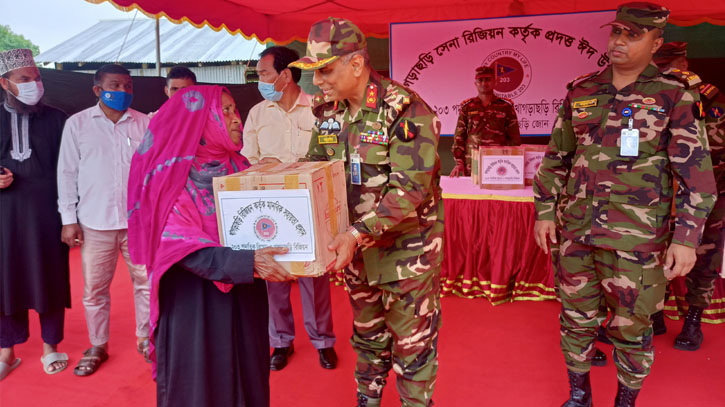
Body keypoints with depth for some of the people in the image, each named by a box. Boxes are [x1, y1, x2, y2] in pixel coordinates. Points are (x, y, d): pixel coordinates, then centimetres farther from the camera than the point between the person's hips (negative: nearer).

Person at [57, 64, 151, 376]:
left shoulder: (145, 124, 4)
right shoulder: (77, 124, 3)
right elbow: (67, 172, 4)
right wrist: (69, 219, 1)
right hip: (95, 222, 0)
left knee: (147, 282, 5)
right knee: (94, 288, 8)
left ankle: (145, 339, 24)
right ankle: (97, 346, 26)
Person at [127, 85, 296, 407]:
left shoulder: (239, 169, 7)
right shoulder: (172, 175, -11)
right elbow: (184, 250, -20)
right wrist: (248, 263, -31)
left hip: (243, 301, 5)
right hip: (193, 306, -5)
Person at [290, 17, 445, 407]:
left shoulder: (406, 111, -21)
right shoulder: (328, 110, 1)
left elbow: (410, 188, -27)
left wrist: (359, 233, -34)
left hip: (407, 250, -6)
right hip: (357, 247, 7)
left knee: (412, 345, 9)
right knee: (367, 336, 24)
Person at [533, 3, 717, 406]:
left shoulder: (675, 95, -4)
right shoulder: (581, 92, 6)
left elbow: (697, 171, -6)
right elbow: (556, 158, 12)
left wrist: (687, 237, -11)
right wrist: (545, 212, 7)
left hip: (636, 238, -3)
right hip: (575, 232, 4)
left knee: (631, 326, 9)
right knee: (576, 318, 14)